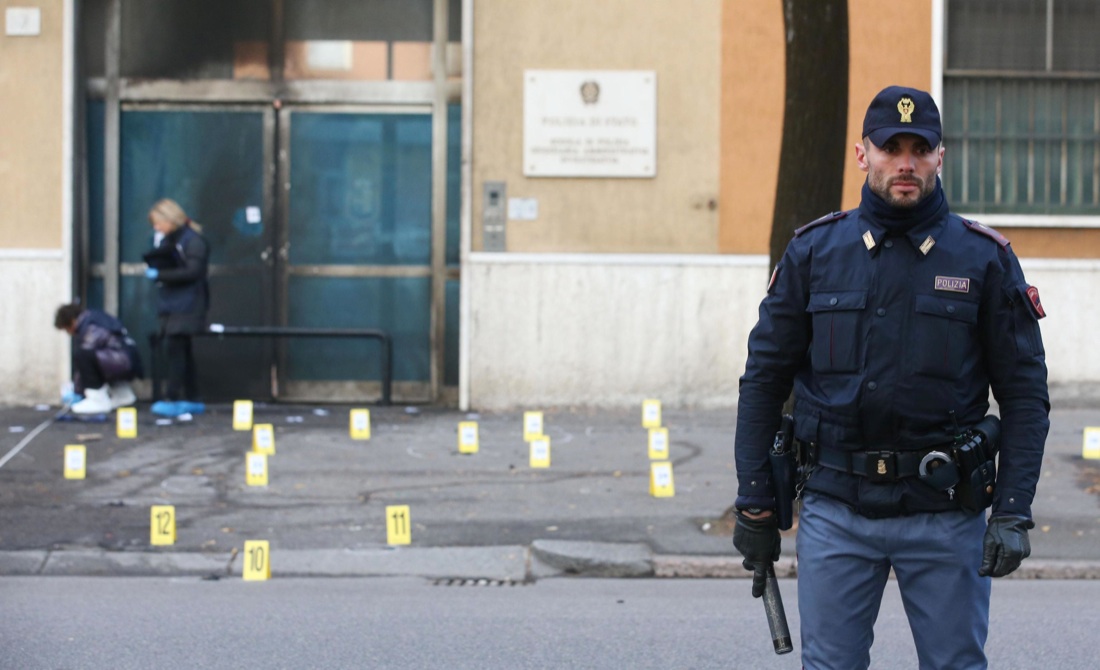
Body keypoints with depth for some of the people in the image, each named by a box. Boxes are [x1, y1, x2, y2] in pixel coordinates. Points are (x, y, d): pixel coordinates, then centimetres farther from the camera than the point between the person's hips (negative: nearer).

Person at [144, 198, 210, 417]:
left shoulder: (193, 241, -11)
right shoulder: (170, 240, 16)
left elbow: (192, 272, -20)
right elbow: (158, 265, 18)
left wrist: (159, 275, -18)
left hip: (187, 306, -9)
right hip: (172, 306, 9)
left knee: (174, 347, -13)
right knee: (182, 351, 12)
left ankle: (174, 400, -13)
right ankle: (192, 400, 18)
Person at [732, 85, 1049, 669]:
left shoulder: (985, 259, 0)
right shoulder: (814, 250, 2)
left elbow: (1025, 394, 0)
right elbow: (764, 380, 5)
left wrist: (1014, 513, -8)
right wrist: (753, 505, 2)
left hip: (946, 516, 0)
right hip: (835, 511, 1)